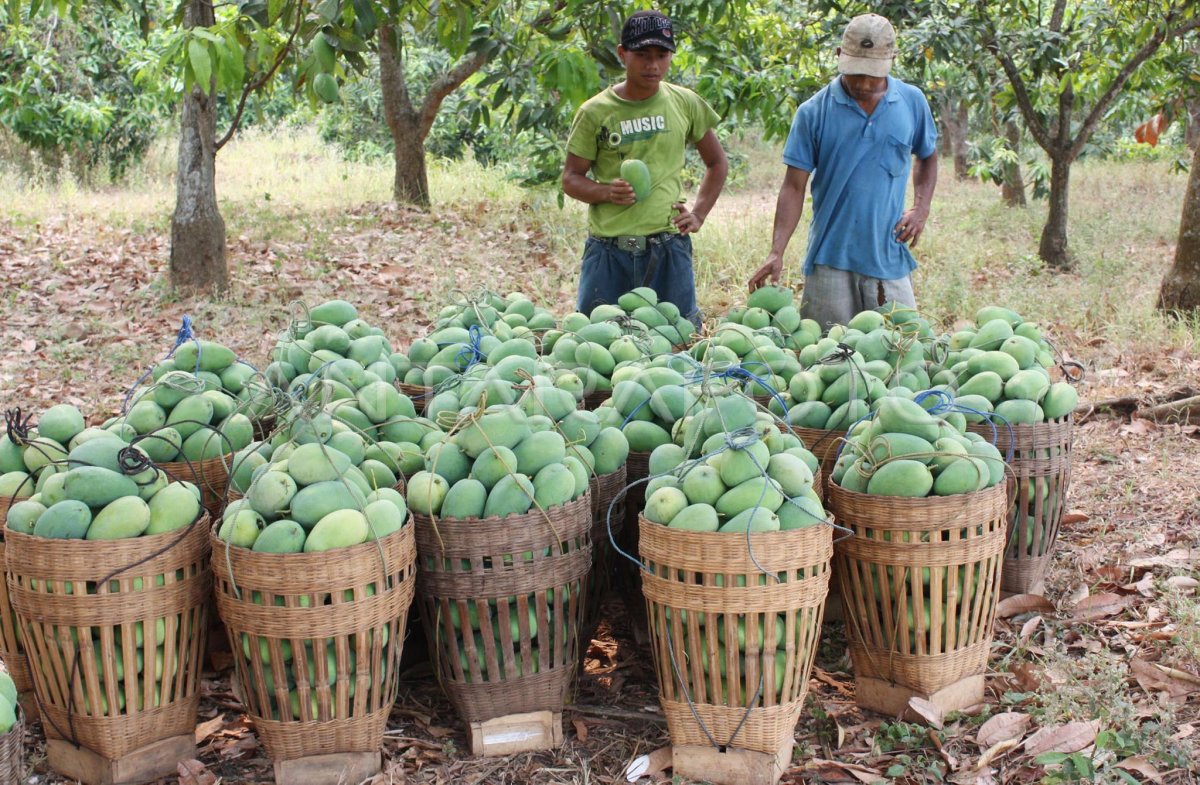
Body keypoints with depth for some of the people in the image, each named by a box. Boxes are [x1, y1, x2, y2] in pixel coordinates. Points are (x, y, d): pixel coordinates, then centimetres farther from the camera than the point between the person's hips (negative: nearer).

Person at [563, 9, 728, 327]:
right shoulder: (595, 112, -1)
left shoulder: (686, 104, 5)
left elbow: (717, 163, 17)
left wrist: (698, 214, 6)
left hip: (669, 247, 1)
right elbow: (571, 178, 4)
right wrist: (606, 192, -15)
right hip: (608, 249, -1)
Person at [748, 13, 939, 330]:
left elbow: (927, 157, 20)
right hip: (830, 259, -2)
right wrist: (776, 252, -13)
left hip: (890, 258, 2)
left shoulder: (913, 102, 3)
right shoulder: (814, 112, -4)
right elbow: (794, 187, -3)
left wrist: (921, 208, 2)